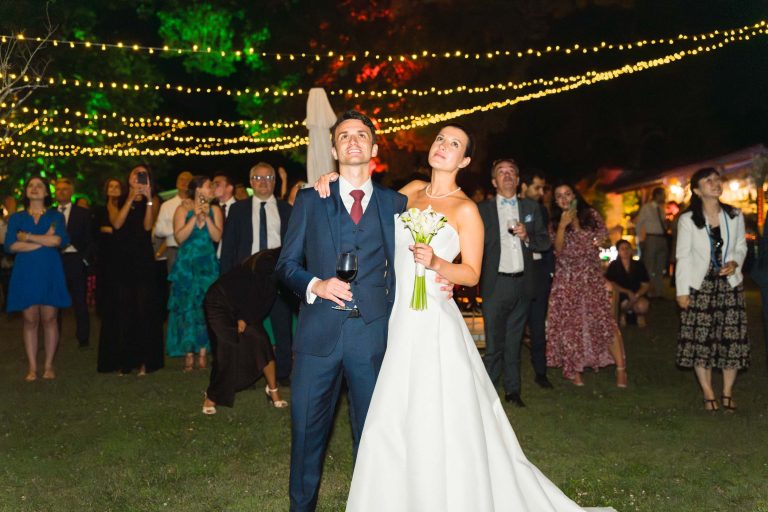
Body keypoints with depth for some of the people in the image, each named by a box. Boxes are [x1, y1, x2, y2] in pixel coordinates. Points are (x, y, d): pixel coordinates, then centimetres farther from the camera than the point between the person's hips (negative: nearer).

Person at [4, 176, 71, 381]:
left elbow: (59, 240, -11)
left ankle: (49, 366, 8)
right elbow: (10, 246, -5)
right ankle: (32, 367, 5)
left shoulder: (55, 216, 8)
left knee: (49, 319, 0)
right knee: (30, 320, -1)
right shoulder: (16, 218, 11)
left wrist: (27, 237, -7)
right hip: (25, 273, 1)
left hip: (49, 273, -1)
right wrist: (44, 241, -10)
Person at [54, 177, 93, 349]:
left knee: (80, 302, 2)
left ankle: (83, 340, 8)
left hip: (75, 261, -2)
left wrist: (85, 259, -6)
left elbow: (89, 238, 3)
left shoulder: (83, 213, 6)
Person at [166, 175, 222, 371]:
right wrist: (195, 216, -13)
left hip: (208, 265, 1)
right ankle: (188, 354, 4)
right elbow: (179, 237, -10)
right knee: (186, 308, -1)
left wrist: (206, 217, -13)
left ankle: (202, 353, 5)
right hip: (186, 265, -1)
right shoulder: (183, 209, 1)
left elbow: (217, 237, -5)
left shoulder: (215, 210, 6)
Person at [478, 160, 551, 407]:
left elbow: (546, 242, 10)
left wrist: (527, 236, -9)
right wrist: (476, 277, -13)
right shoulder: (482, 209, 2)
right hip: (496, 284, -3)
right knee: (494, 344, -2)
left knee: (514, 342, 11)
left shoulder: (531, 208, 12)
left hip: (522, 284, 3)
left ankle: (512, 390, 20)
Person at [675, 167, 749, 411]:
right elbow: (683, 257, -4)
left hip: (729, 284, 2)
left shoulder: (735, 215, 1)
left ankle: (727, 392, 16)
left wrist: (735, 263, -10)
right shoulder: (687, 220, -6)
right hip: (700, 286, -2)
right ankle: (708, 393, 13)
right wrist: (682, 290, -6)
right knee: (700, 339, 0)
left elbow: (741, 246, 12)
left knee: (731, 338, 2)